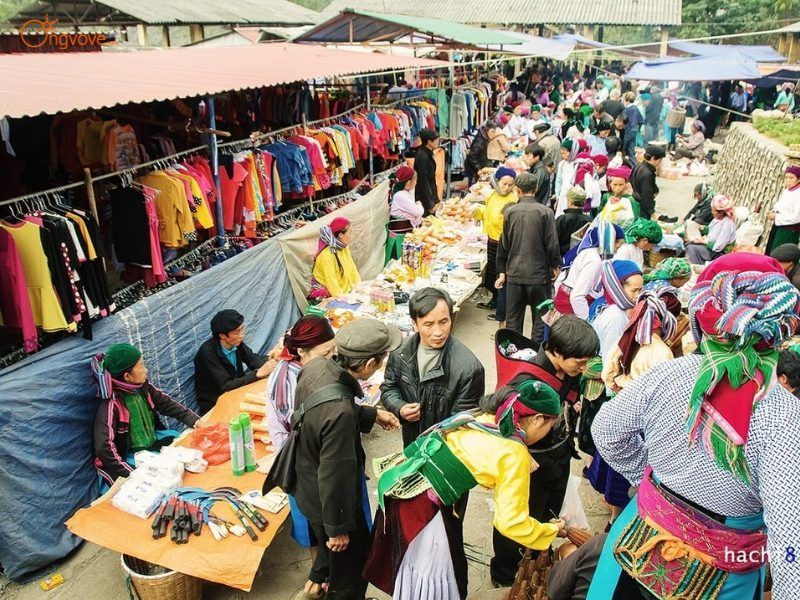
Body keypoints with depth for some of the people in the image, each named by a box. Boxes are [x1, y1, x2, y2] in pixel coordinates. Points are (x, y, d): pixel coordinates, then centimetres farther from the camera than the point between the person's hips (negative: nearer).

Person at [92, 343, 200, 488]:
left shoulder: (143, 387, -5)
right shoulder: (111, 405, -26)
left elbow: (167, 404, 7)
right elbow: (104, 448, -31)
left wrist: (195, 421, -4)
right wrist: (132, 475, -35)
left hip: (153, 444, 8)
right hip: (129, 457, -8)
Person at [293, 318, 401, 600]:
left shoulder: (315, 367, -17)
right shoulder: (339, 411, -41)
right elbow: (335, 476, -30)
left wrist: (371, 414, 5)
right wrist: (338, 528, -15)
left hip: (307, 484, 8)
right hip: (329, 499, -8)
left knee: (326, 538, 35)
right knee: (352, 557, 21)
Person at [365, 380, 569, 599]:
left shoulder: (487, 417, 9)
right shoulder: (516, 455, -12)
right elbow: (512, 523, -9)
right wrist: (553, 530, 6)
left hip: (401, 481, 8)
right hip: (420, 503, -8)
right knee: (435, 577, 11)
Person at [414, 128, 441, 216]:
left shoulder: (428, 154, 10)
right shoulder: (423, 157, -20)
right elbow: (423, 182, -21)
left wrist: (435, 200, 15)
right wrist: (430, 205, -18)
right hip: (423, 200, -9)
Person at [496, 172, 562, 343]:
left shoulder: (510, 212, -1)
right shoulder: (545, 212, -9)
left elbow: (503, 244, 4)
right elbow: (552, 244, -8)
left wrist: (502, 271, 12)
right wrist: (554, 265, 7)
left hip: (514, 273, 3)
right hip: (538, 274, -2)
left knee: (513, 321, 11)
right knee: (540, 319, 9)